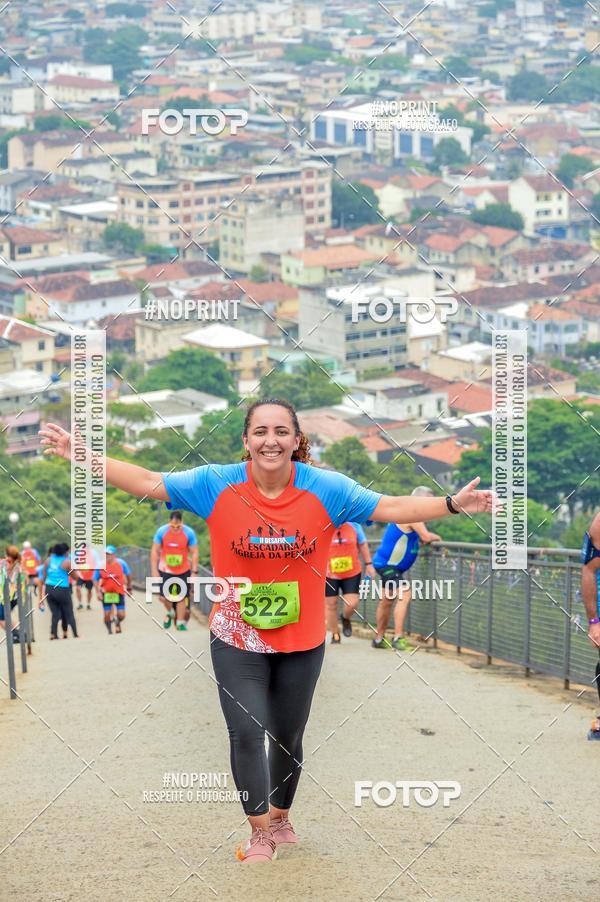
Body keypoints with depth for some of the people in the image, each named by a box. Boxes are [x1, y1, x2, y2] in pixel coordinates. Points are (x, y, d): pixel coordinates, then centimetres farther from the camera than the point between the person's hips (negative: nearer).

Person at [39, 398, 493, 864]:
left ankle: (280, 817, 38)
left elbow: (390, 508, -10)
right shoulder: (215, 484, -13)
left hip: (302, 641, 1)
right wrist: (85, 457, -16)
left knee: (288, 735, 16)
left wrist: (452, 504, -21)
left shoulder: (326, 489, -12)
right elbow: (149, 483, -8)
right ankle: (260, 833, 9)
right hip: (237, 641, -1)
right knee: (247, 733, -7)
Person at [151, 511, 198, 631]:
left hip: (183, 571, 0)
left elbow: (194, 553, -4)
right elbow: (154, 551, -2)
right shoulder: (161, 531, -11)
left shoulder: (189, 533, -12)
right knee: (164, 597, -8)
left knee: (182, 598, -1)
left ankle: (180, 623, 10)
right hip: (165, 570, 0)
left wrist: (194, 572, -8)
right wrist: (154, 570, -5)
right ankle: (170, 613, 22)